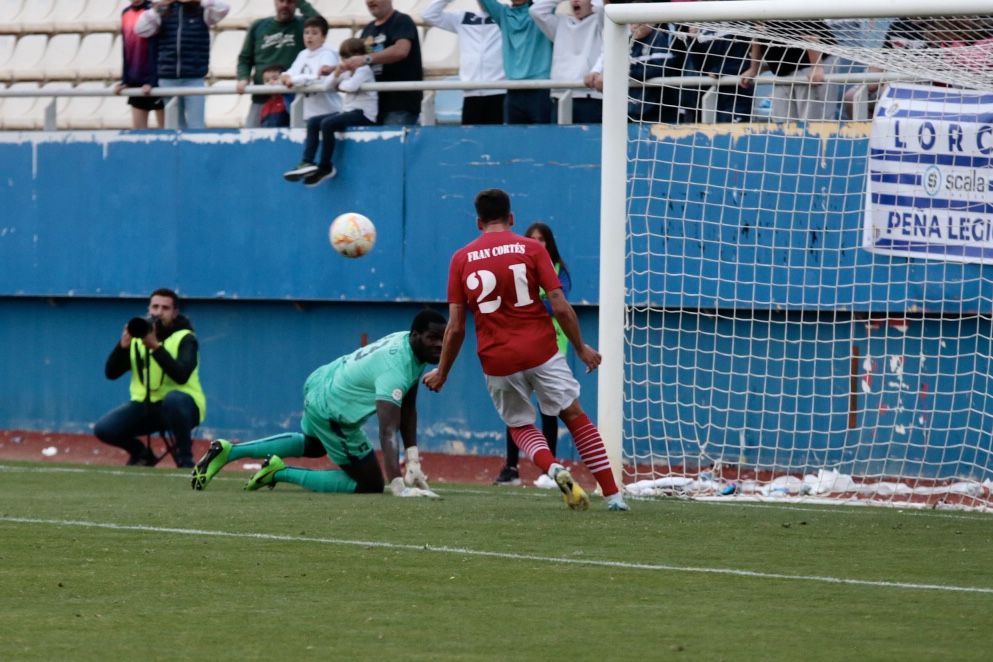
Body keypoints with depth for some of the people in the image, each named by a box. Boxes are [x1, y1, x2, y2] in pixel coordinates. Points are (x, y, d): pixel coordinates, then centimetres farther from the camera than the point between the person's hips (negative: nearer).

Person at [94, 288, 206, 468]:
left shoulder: (184, 338, -7)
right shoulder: (138, 335, 7)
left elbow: (181, 375, -26)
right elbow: (111, 373, 0)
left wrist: (156, 347, -32)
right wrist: (123, 346, -17)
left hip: (181, 406, -5)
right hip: (145, 406, 5)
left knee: (173, 399, -41)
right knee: (103, 429, -17)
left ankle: (185, 458, -21)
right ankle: (141, 454, 13)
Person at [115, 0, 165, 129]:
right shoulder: (126, 14, 10)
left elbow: (155, 49, -14)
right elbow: (126, 51, 12)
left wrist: (152, 81, -18)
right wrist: (125, 81, 7)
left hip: (155, 79, -7)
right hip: (136, 80, 7)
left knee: (164, 127, 0)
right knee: (138, 128, 6)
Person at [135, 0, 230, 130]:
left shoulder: (201, 11, 4)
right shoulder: (164, 12, 9)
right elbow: (140, 30, 0)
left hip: (194, 79, -2)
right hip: (168, 78, 2)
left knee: (196, 127, -4)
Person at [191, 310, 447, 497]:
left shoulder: (410, 344, -4)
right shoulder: (394, 369, -34)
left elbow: (407, 409, 3)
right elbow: (387, 432, -42)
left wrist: (413, 462, -3)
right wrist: (399, 488, -51)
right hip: (332, 411, -10)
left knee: (312, 446, 39)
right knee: (370, 485, -1)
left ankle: (228, 451, 32)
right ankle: (281, 472, 1)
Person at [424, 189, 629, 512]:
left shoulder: (461, 259, 3)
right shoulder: (531, 249, -1)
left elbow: (455, 327, 0)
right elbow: (560, 307, -6)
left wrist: (442, 372, 12)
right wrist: (581, 348, 7)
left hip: (497, 361, 1)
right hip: (541, 350, -1)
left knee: (520, 426, 19)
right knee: (574, 415, 11)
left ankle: (553, 468, -12)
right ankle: (612, 495, 4)